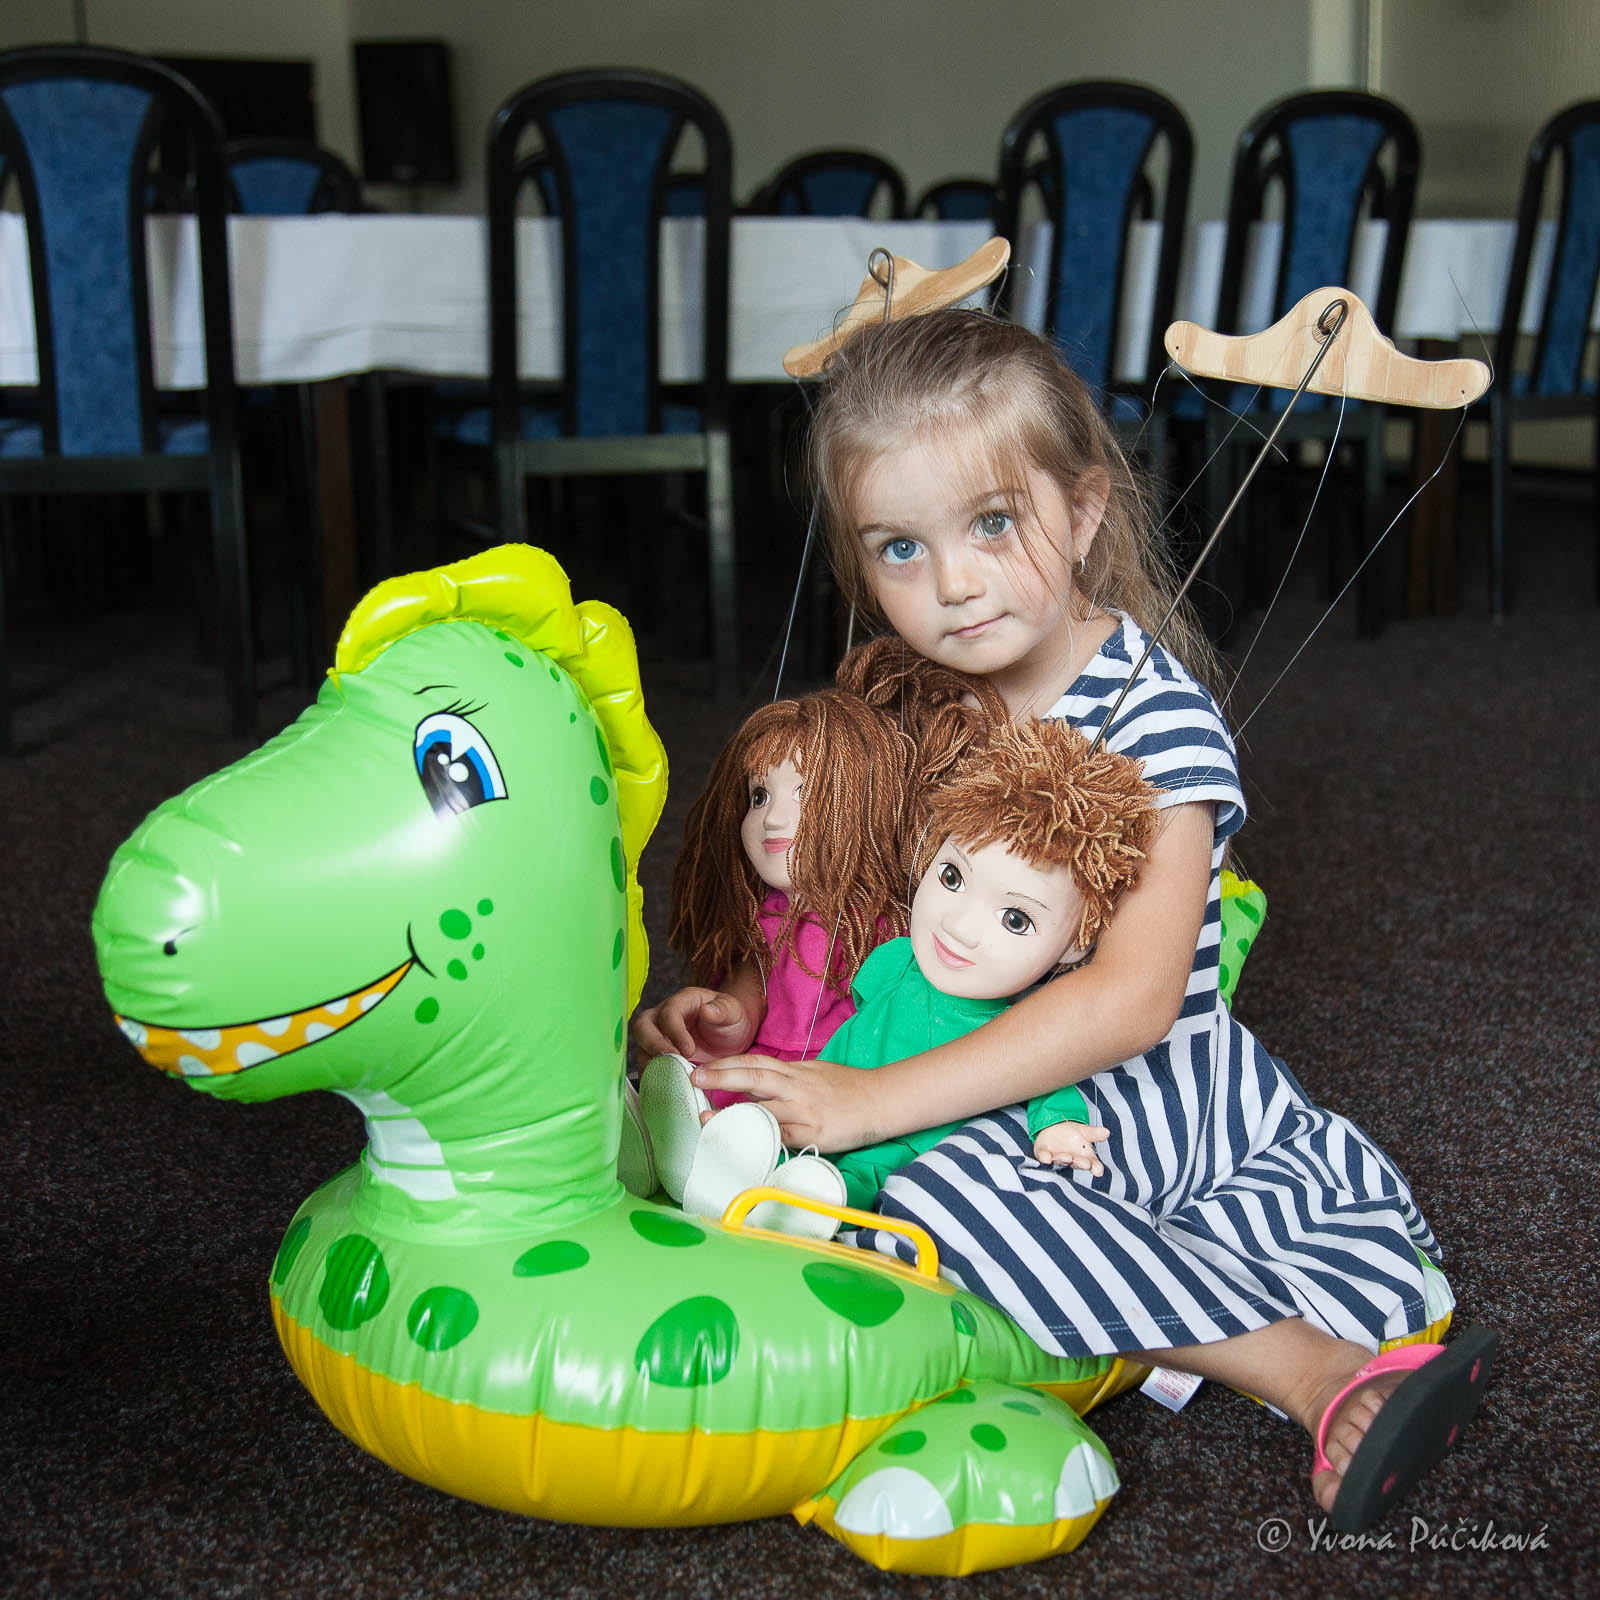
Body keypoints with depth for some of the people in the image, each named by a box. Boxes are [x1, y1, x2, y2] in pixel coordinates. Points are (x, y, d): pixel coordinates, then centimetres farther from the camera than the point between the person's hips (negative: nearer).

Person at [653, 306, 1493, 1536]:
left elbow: (1133, 996, -25)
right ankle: (1315, 1372, -18)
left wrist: (878, 1099, -30)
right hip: (987, 1085, 3)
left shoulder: (1158, 715, -17)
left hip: (1150, 1080, -3)